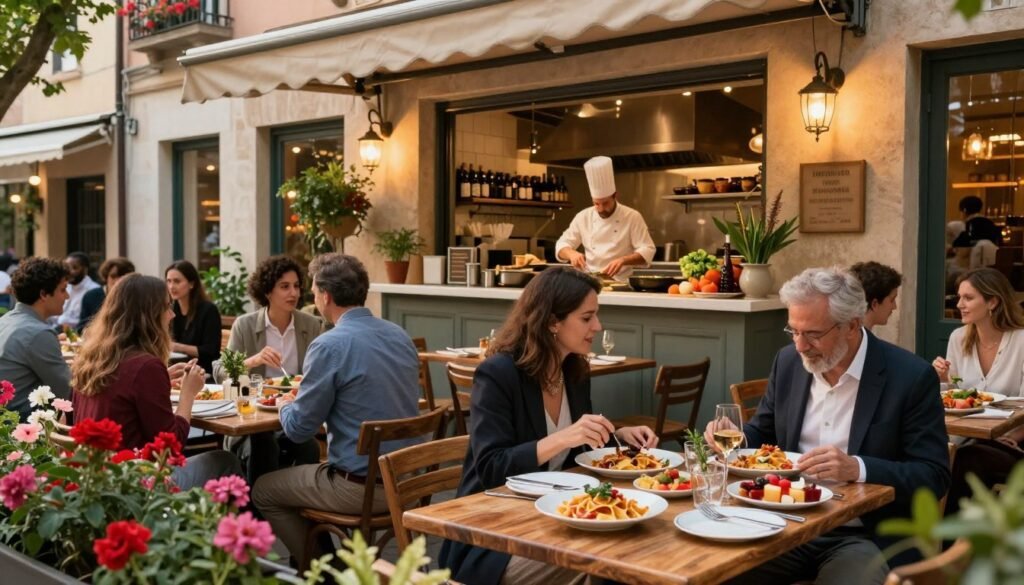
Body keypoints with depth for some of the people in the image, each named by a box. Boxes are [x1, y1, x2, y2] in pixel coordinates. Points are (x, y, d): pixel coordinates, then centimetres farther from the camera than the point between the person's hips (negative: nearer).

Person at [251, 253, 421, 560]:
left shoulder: (330, 346, -18)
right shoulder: (401, 336, 5)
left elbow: (298, 429, -12)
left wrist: (286, 405, 10)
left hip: (360, 488, -8)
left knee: (263, 491, 16)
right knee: (308, 470, 31)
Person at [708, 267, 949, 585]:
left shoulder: (911, 377, -11)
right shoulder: (789, 361, 4)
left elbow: (934, 476, -11)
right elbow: (763, 434, 16)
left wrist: (857, 469, -27)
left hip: (864, 538, -3)